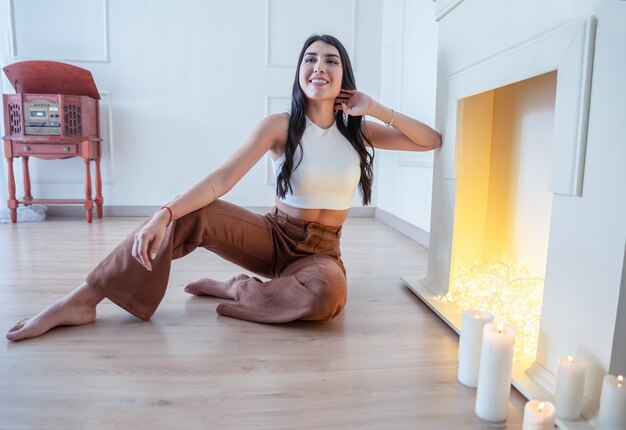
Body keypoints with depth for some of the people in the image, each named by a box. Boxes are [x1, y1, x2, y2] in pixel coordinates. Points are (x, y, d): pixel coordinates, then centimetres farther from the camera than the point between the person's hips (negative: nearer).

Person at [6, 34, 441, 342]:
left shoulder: (359, 130, 2)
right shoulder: (280, 125, -7)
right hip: (274, 235, -1)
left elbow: (433, 141, 2)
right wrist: (165, 213, -34)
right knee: (193, 215, -26)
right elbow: (222, 178, -19)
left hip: (321, 252, 1)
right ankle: (82, 300, -16)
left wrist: (375, 109, -8)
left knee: (327, 295, -37)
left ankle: (230, 288, -12)